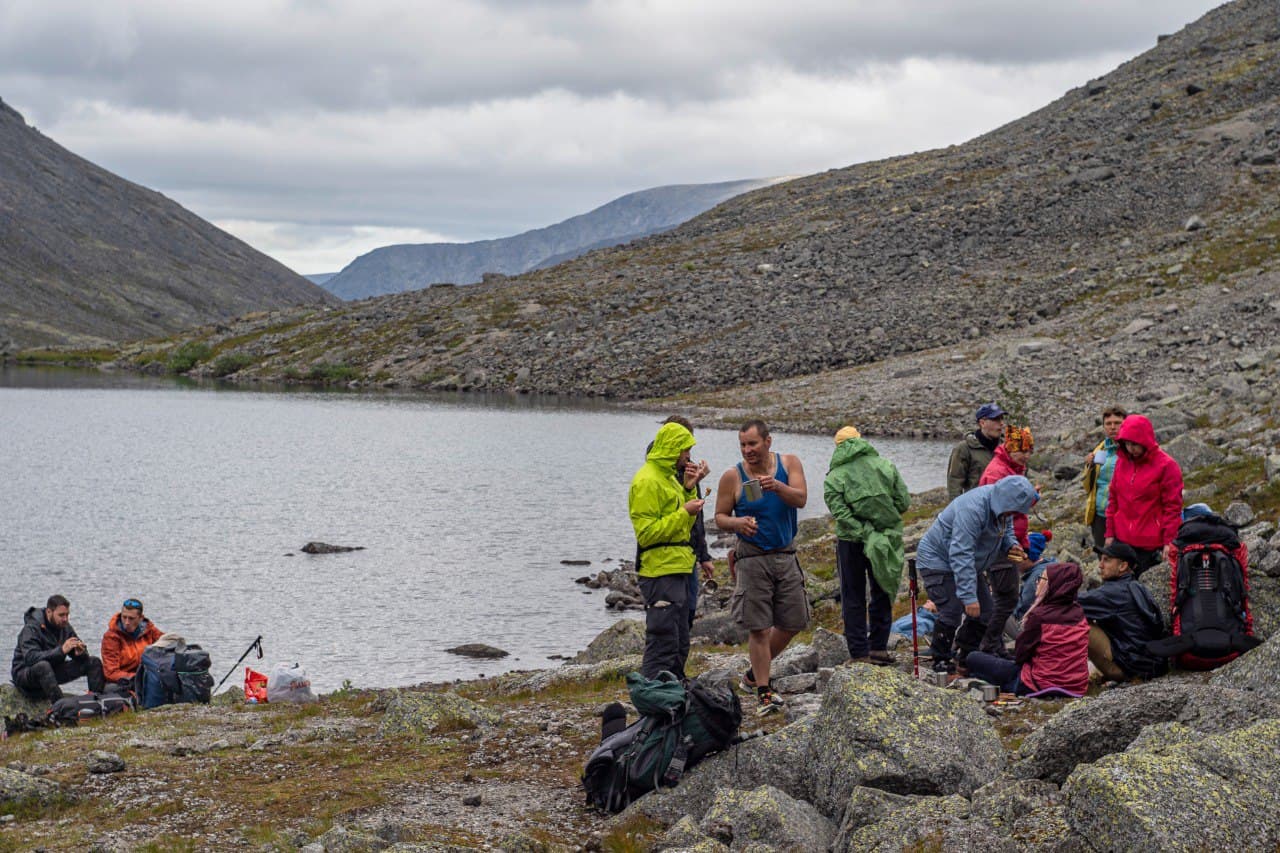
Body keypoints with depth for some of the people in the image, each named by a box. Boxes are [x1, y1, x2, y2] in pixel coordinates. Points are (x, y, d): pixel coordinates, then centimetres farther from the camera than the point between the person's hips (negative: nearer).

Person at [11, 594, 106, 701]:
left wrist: (80, 653, -22)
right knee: (43, 666, -43)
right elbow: (31, 658, -35)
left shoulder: (64, 626, 2)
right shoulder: (32, 628, -20)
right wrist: (61, 650, -41)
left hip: (53, 670, 7)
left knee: (94, 663, -4)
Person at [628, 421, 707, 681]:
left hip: (677, 571, 10)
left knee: (679, 645, 16)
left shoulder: (668, 476, 18)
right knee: (663, 644, -11)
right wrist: (684, 512, -18)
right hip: (661, 573, -10)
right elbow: (647, 532, -21)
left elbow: (685, 527, 21)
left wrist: (689, 490, 9)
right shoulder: (647, 481, -13)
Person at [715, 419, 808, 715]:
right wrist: (737, 523, -22)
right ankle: (764, 691, 2)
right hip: (752, 558, -3)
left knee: (794, 623, 9)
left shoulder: (789, 463, 0)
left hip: (786, 556, 4)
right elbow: (720, 517, 0)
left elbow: (801, 499, -13)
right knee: (758, 627, -6)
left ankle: (754, 674, 27)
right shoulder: (732, 477, -5)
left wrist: (777, 486, -32)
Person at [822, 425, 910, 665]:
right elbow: (904, 501, 0)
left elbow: (839, 512, -17)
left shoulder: (834, 476, -4)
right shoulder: (885, 465, 2)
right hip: (886, 539, 2)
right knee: (882, 594, 16)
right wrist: (884, 521, 11)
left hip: (851, 541, -2)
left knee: (853, 598, 8)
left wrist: (865, 534, -17)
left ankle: (860, 653, 8)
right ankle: (878, 647, 17)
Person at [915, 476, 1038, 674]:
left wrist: (1011, 546, -13)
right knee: (951, 612, -18)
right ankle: (940, 661, -2)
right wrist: (969, 597, -38)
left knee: (984, 611, 7)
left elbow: (1006, 530, 12)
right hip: (937, 561, -9)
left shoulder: (1002, 506, -8)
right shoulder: (972, 509, -37)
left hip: (962, 563, 9)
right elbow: (961, 555, -38)